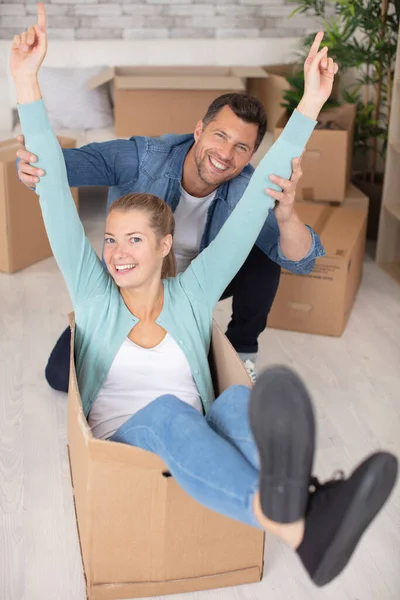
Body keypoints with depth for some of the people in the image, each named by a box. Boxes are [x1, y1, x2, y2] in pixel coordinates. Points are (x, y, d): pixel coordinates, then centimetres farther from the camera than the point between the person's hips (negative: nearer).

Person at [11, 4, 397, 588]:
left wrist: (310, 105, 2)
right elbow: (55, 195, -1)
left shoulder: (192, 293, 10)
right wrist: (27, 86, -7)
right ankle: (295, 521, -66)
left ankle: (286, 499, -67)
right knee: (166, 412, -37)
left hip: (196, 450, 2)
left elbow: (254, 204, 4)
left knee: (242, 400, -32)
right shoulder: (94, 294, 9)